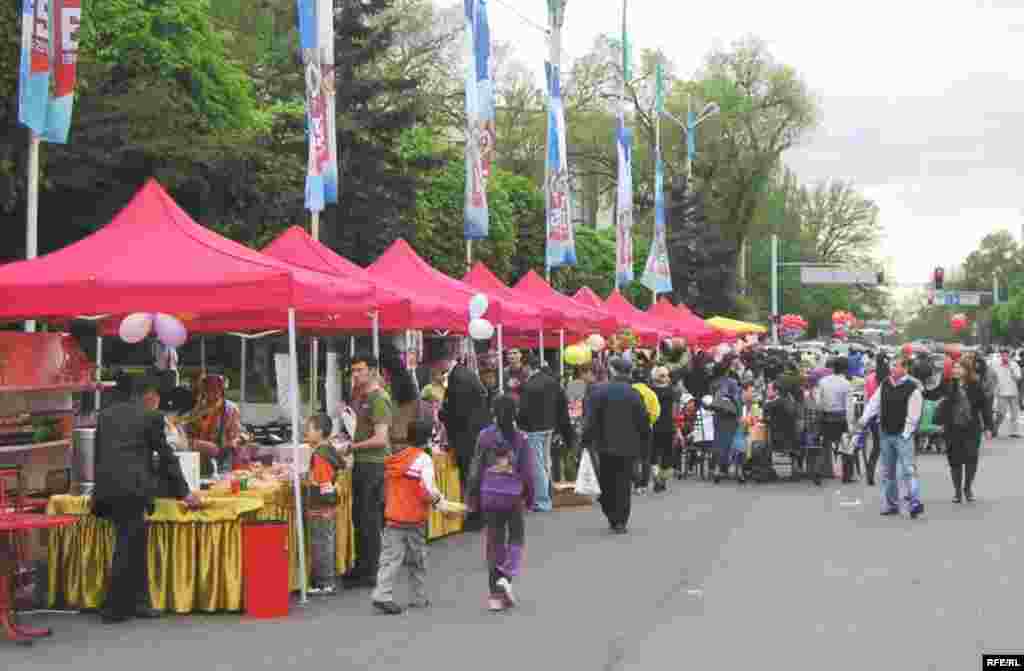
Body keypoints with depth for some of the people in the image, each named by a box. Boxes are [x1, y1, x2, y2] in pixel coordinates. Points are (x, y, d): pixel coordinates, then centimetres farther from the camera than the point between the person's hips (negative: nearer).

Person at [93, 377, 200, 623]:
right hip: (132, 489, -7)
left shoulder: (106, 414, 19)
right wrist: (183, 492, 13)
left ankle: (138, 602, 14)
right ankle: (114, 609, 2)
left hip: (106, 489, 7)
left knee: (134, 547, 13)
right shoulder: (151, 417, 2)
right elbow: (166, 457, 5)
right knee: (128, 548, -1)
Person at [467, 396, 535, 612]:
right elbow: (527, 471, -3)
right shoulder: (520, 438, -7)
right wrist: (529, 497, 8)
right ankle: (506, 577, -9)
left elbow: (476, 468, 2)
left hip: (490, 495, 2)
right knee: (516, 539, 13)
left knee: (493, 543, 8)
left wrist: (473, 497, 11)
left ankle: (495, 594, 9)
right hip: (514, 496, -2)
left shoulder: (485, 436, -2)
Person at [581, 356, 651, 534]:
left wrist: (587, 440, -2)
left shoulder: (599, 390, -7)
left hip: (606, 445, 0)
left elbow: (591, 419, -10)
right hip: (628, 446, 0)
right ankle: (620, 521, 1)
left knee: (606, 483, 13)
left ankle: (612, 517, 14)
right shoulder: (635, 393, -4)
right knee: (623, 483, 4)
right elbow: (643, 421, -2)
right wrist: (643, 444, 8)